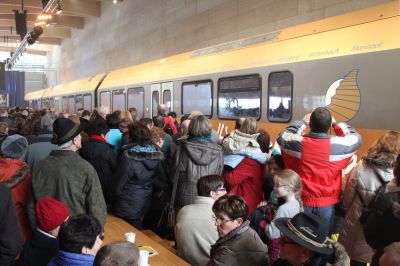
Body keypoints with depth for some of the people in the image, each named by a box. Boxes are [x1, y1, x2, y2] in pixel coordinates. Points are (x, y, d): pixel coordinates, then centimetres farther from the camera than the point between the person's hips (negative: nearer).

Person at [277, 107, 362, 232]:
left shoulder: (298, 143, -17)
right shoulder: (337, 144, -17)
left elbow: (282, 136, 7)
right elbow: (356, 138, 5)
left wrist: (302, 122, 11)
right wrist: (336, 123, 13)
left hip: (302, 201, 1)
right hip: (326, 203, -1)